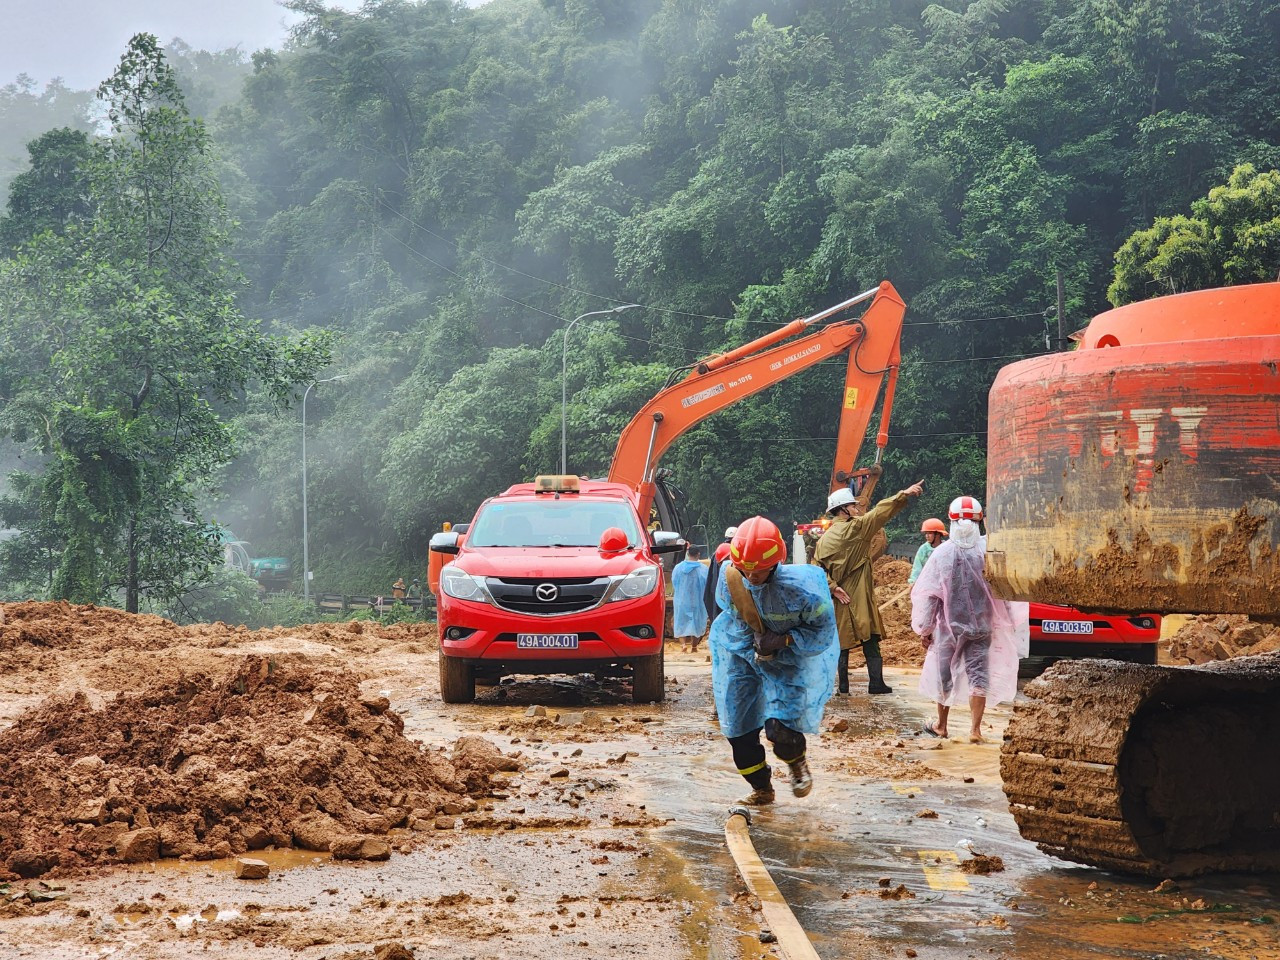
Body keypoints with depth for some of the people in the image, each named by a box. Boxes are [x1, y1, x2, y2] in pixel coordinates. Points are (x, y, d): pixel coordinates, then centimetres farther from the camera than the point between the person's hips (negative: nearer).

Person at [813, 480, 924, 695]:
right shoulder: (854, 528, -9)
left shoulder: (824, 538, 8)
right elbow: (880, 513, -15)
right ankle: (876, 683, -3)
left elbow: (817, 567, -1)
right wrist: (904, 494, -17)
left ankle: (842, 685, 7)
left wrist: (832, 586, -8)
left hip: (840, 598, 6)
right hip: (858, 597, -6)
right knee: (870, 641, -1)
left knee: (841, 641, 9)